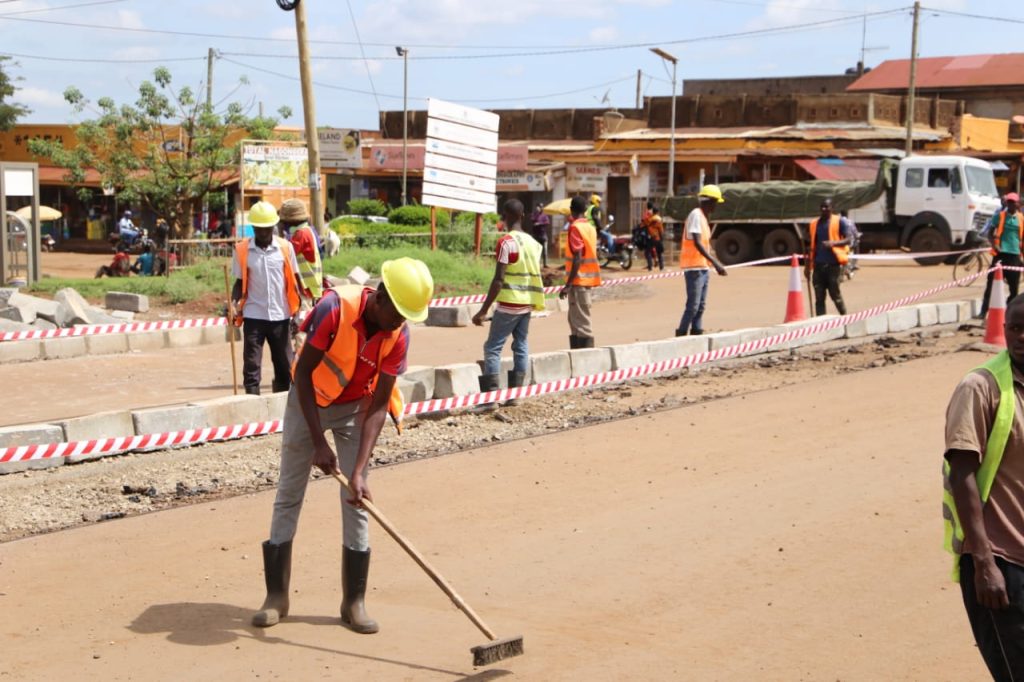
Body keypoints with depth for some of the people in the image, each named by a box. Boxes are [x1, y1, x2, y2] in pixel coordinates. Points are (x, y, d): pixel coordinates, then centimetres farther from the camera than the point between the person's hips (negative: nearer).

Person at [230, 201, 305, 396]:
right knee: (251, 366, -2)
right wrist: (233, 303, -11)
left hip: (280, 315, 1)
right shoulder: (242, 250, -1)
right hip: (254, 316, -1)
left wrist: (301, 304, -4)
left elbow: (294, 279, 6)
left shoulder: (285, 247, 0)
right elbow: (240, 282, 6)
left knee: (284, 366, 8)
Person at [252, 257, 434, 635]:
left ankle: (354, 602, 5)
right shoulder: (336, 307, -31)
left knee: (356, 501, -4)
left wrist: (359, 472, -28)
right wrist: (319, 443, -25)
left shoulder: (398, 335, -21)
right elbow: (303, 373, -23)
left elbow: (377, 407, -20)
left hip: (355, 407, 2)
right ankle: (276, 596, 10)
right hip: (308, 400, -1)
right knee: (288, 495, 1)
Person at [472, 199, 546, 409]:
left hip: (509, 303, -7)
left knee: (492, 347, -3)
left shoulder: (506, 242, -13)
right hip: (527, 303, 7)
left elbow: (498, 280, -17)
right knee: (521, 346, 11)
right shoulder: (533, 242, 9)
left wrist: (483, 310, -16)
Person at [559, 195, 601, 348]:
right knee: (575, 319, 17)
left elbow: (577, 259, -20)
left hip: (579, 280, -9)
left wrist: (568, 284, -21)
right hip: (587, 279, 9)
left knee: (581, 322, -7)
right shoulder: (590, 227, 12)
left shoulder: (575, 228, -14)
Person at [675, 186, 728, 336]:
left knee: (701, 306, 9)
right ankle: (681, 335, -8)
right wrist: (715, 262, -28)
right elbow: (697, 243, -23)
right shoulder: (696, 215, -13)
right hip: (694, 267, -10)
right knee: (693, 306, -11)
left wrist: (716, 264, 24)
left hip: (703, 268, 10)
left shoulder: (703, 217, 16)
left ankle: (696, 334, 12)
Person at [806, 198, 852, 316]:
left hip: (833, 264, -5)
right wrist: (807, 265, 15)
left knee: (835, 295, 1)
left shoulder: (840, 221, -1)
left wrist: (833, 243, -23)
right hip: (818, 265, 5)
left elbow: (849, 239, -6)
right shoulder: (814, 223, 14)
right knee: (819, 298, 4)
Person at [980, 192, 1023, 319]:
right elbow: (990, 233, 2)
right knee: (992, 283, -4)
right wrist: (994, 245, -14)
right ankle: (984, 311, -2)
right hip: (1001, 253, -3)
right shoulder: (999, 216, 2)